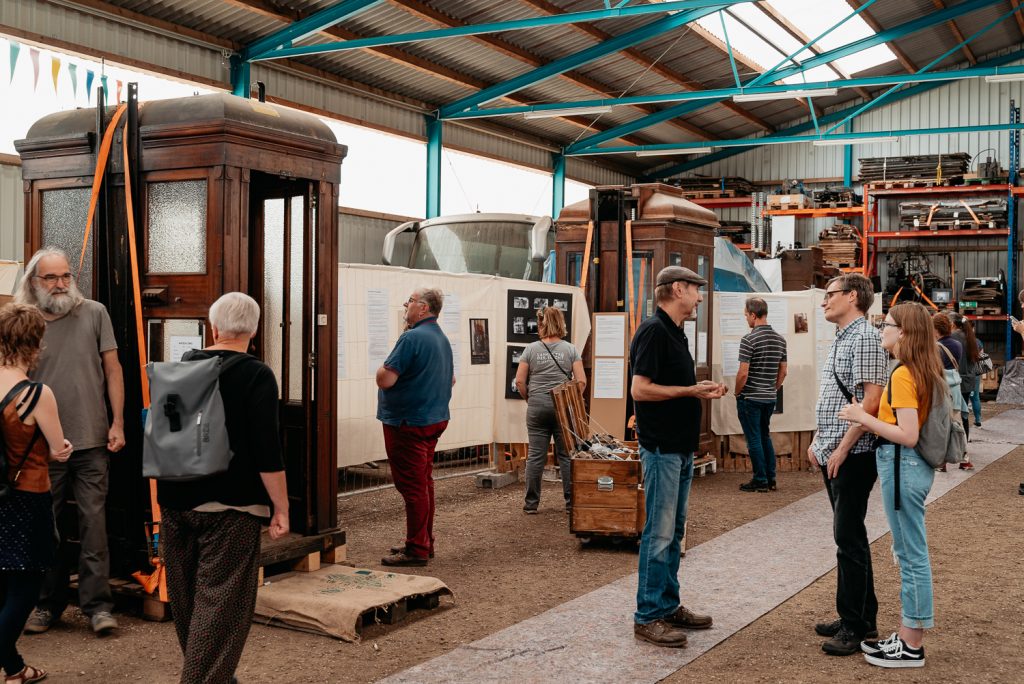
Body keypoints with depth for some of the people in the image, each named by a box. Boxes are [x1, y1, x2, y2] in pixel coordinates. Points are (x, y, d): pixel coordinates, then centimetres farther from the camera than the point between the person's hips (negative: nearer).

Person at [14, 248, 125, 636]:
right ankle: (47, 603, 22)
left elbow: (112, 370, 4)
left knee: (94, 524, 1)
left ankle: (98, 604, 8)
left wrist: (117, 423, -1)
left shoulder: (94, 314, 2)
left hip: (91, 443, -1)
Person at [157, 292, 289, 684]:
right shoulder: (256, 376, -11)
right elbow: (268, 451, -16)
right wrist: (280, 507, -11)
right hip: (230, 506, -6)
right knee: (220, 604, -4)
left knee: (187, 600, 18)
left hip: (177, 501, 6)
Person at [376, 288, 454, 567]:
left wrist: (384, 368, -3)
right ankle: (423, 542, 25)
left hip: (408, 423, -10)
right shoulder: (442, 339, 12)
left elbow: (385, 380, -23)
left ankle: (417, 549, 0)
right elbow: (451, 379, 24)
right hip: (434, 419, 10)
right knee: (424, 482, 17)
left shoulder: (412, 338, -19)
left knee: (412, 485, -4)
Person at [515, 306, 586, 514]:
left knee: (535, 455, 4)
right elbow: (581, 381, -5)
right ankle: (571, 502, 9)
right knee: (566, 455, 6)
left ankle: (531, 503, 10)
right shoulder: (570, 349, 0)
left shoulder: (531, 349, 1)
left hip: (537, 407, 0)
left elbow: (519, 381, -2)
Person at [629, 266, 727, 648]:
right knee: (659, 533, -5)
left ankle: (668, 606, 24)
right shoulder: (653, 331, -15)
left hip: (681, 447, 10)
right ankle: (647, 617, 3)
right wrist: (690, 391, -15)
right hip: (662, 448, -10)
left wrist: (701, 391, 6)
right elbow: (640, 389, -22)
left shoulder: (675, 332, 15)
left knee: (673, 531, 15)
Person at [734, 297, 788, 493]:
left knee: (754, 439, 1)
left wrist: (737, 393, -4)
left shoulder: (749, 339, -16)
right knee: (765, 436, 17)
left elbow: (743, 373, -18)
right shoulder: (780, 339, 6)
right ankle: (771, 479, 18)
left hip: (750, 398, -7)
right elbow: (783, 371, 10)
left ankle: (760, 481, 5)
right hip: (770, 398, 7)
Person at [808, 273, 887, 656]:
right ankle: (861, 617, 24)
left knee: (849, 538, -5)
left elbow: (871, 400, -21)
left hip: (852, 456, -10)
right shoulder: (841, 338, 16)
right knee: (849, 535, 15)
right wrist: (818, 441, 16)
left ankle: (855, 626, 4)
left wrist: (842, 449, -21)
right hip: (833, 455, 10)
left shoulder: (865, 337, -14)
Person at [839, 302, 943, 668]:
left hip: (902, 465, -10)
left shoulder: (902, 374, -19)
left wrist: (864, 418, -18)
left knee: (911, 555, -1)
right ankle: (907, 635, 25)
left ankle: (912, 647, 9)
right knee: (908, 552, 16)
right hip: (913, 464, 10)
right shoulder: (924, 370, 11)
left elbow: (907, 436, -24)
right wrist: (868, 416, 13)